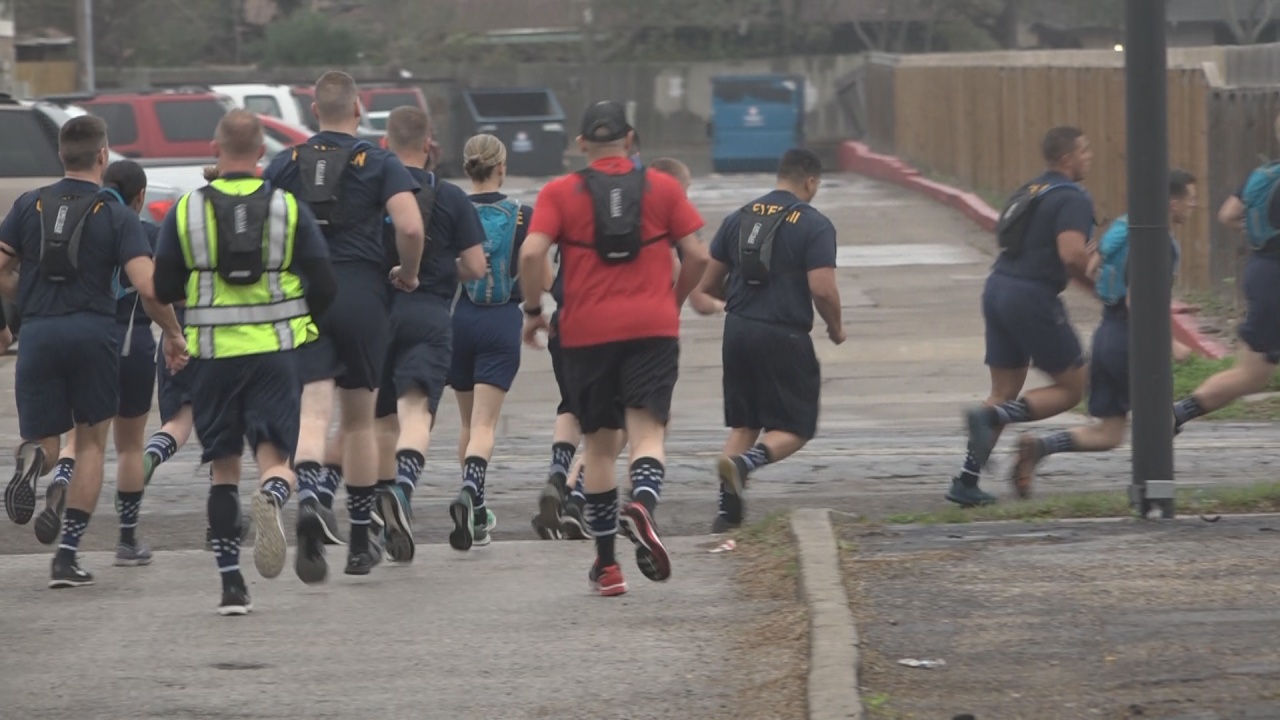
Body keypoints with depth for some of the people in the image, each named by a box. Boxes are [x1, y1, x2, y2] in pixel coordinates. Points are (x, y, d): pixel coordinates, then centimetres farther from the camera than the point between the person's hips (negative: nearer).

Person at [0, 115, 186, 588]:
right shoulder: (117, 216, -1)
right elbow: (147, 287, -11)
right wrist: (173, 334, 5)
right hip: (93, 332, -1)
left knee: (42, 437, 12)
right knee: (91, 443, 14)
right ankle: (67, 554, 6)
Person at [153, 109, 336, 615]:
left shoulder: (186, 211, 0)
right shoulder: (288, 208, 0)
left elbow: (164, 288, 3)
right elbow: (324, 287, 1)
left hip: (213, 352, 1)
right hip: (276, 349, -1)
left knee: (224, 468, 11)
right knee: (274, 456, 0)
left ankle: (231, 582, 6)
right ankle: (273, 496, -37)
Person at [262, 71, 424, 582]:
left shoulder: (284, 165, 7)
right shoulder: (379, 164, 0)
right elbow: (410, 227, -13)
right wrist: (407, 274, 5)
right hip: (361, 297, 0)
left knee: (312, 413, -8)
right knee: (359, 420, 13)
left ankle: (308, 500, -39)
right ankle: (360, 542, 19)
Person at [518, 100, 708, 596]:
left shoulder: (560, 193, 4)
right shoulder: (662, 188, 7)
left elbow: (532, 253, -9)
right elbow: (697, 256, 4)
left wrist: (533, 311, 4)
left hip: (587, 331, 1)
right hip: (653, 327, -1)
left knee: (599, 443, 11)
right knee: (648, 430, -5)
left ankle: (607, 564, 14)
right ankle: (642, 504, -39)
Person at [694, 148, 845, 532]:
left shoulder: (740, 218, 9)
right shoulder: (814, 225, -7)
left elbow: (708, 283, 11)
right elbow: (822, 288, -16)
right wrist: (836, 328, 3)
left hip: (738, 331, 5)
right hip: (785, 338, -5)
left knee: (743, 425, 18)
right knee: (794, 428, 6)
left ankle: (729, 510, 10)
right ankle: (746, 461, -23)